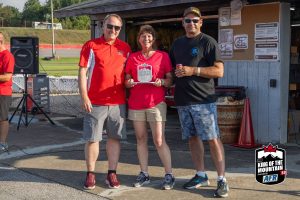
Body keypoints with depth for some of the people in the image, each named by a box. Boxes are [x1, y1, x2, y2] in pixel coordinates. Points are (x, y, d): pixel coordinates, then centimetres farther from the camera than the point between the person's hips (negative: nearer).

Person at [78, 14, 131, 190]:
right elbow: (82, 72, -4)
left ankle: (112, 173, 16)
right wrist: (84, 97, -11)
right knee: (92, 139, 2)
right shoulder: (91, 46, -1)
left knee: (115, 138, 7)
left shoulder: (125, 48, 9)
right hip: (95, 102, -3)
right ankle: (90, 174, 12)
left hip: (118, 102, 3)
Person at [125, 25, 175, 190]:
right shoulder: (132, 57, 10)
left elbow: (170, 79, 4)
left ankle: (169, 175, 3)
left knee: (159, 140, -6)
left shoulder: (163, 56, 3)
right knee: (141, 139, 7)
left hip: (156, 102, -3)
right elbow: (127, 80, 15)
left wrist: (163, 82, -16)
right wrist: (129, 83, -7)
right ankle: (144, 174, 16)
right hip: (135, 103, 3)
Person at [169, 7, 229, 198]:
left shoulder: (208, 42, -3)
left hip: (203, 100, -6)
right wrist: (176, 72, 6)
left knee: (213, 139, -6)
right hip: (182, 100, 6)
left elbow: (219, 71, -11)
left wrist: (193, 70, -19)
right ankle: (201, 175, 21)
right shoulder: (177, 43, 15)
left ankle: (222, 180, -1)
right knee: (193, 138, 11)